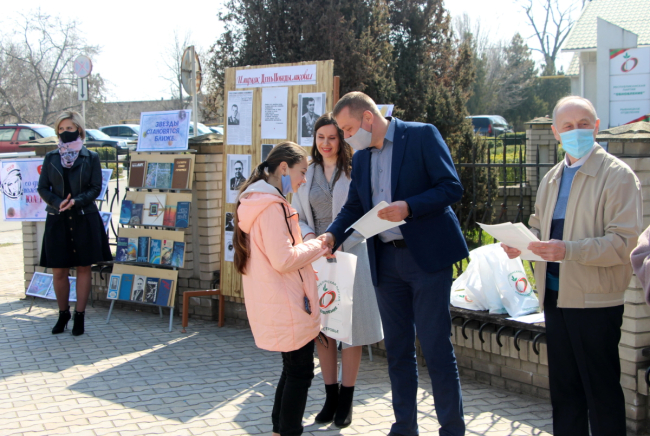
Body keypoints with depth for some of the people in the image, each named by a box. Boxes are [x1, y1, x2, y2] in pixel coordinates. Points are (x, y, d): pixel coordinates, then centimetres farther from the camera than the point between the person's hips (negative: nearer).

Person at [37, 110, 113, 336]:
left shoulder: (91, 157, 2)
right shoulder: (51, 158, 7)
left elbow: (96, 188, -1)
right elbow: (43, 188, 4)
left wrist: (76, 201, -18)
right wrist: (58, 203, -14)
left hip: (84, 220, -1)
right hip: (57, 221, 1)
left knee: (83, 268, 3)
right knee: (59, 271, 3)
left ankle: (80, 316, 11)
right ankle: (63, 314, 20)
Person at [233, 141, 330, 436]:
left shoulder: (255, 200, 13)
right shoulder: (271, 206, -19)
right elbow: (283, 259, -23)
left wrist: (308, 247, 12)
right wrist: (317, 246, -9)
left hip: (271, 306, 10)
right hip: (287, 306, -10)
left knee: (292, 368, 20)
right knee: (300, 372, 0)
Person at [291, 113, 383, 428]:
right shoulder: (306, 174, 9)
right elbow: (297, 217, 11)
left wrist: (338, 242, -18)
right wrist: (308, 237, -9)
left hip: (350, 256, -4)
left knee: (350, 326, 1)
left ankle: (346, 399, 12)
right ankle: (330, 396, 19)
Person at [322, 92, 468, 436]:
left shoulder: (422, 135, -6)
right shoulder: (361, 158, 12)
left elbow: (452, 187, -11)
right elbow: (353, 208, 15)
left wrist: (408, 208, -24)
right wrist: (332, 235, -5)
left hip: (426, 254, -6)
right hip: (386, 261, 6)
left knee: (436, 347, -3)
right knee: (397, 348, 11)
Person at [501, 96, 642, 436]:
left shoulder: (617, 175, -8)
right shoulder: (551, 178, 14)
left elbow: (622, 241, -16)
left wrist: (568, 250, -27)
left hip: (594, 300, -7)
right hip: (555, 296, 7)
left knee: (601, 389, 1)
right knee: (563, 386, 15)